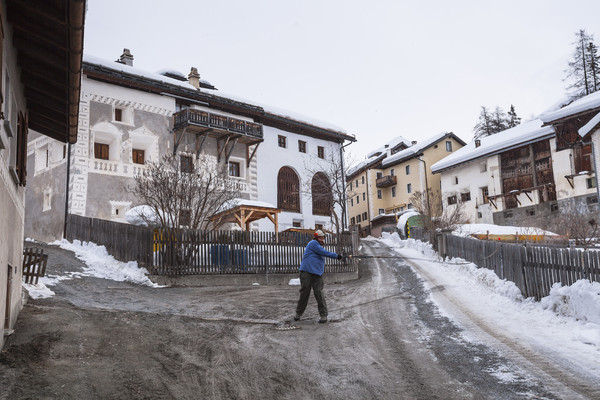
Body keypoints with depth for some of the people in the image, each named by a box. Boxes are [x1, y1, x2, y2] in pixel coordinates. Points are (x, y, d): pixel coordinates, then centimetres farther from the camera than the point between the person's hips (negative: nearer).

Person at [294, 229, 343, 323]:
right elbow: (323, 252, -12)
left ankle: (323, 315, -3)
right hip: (306, 272, -6)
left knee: (319, 293, -4)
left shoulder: (320, 246, 20)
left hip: (317, 274, 6)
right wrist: (336, 256, -8)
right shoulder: (313, 243, -4)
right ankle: (298, 313, 13)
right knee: (304, 293, -1)